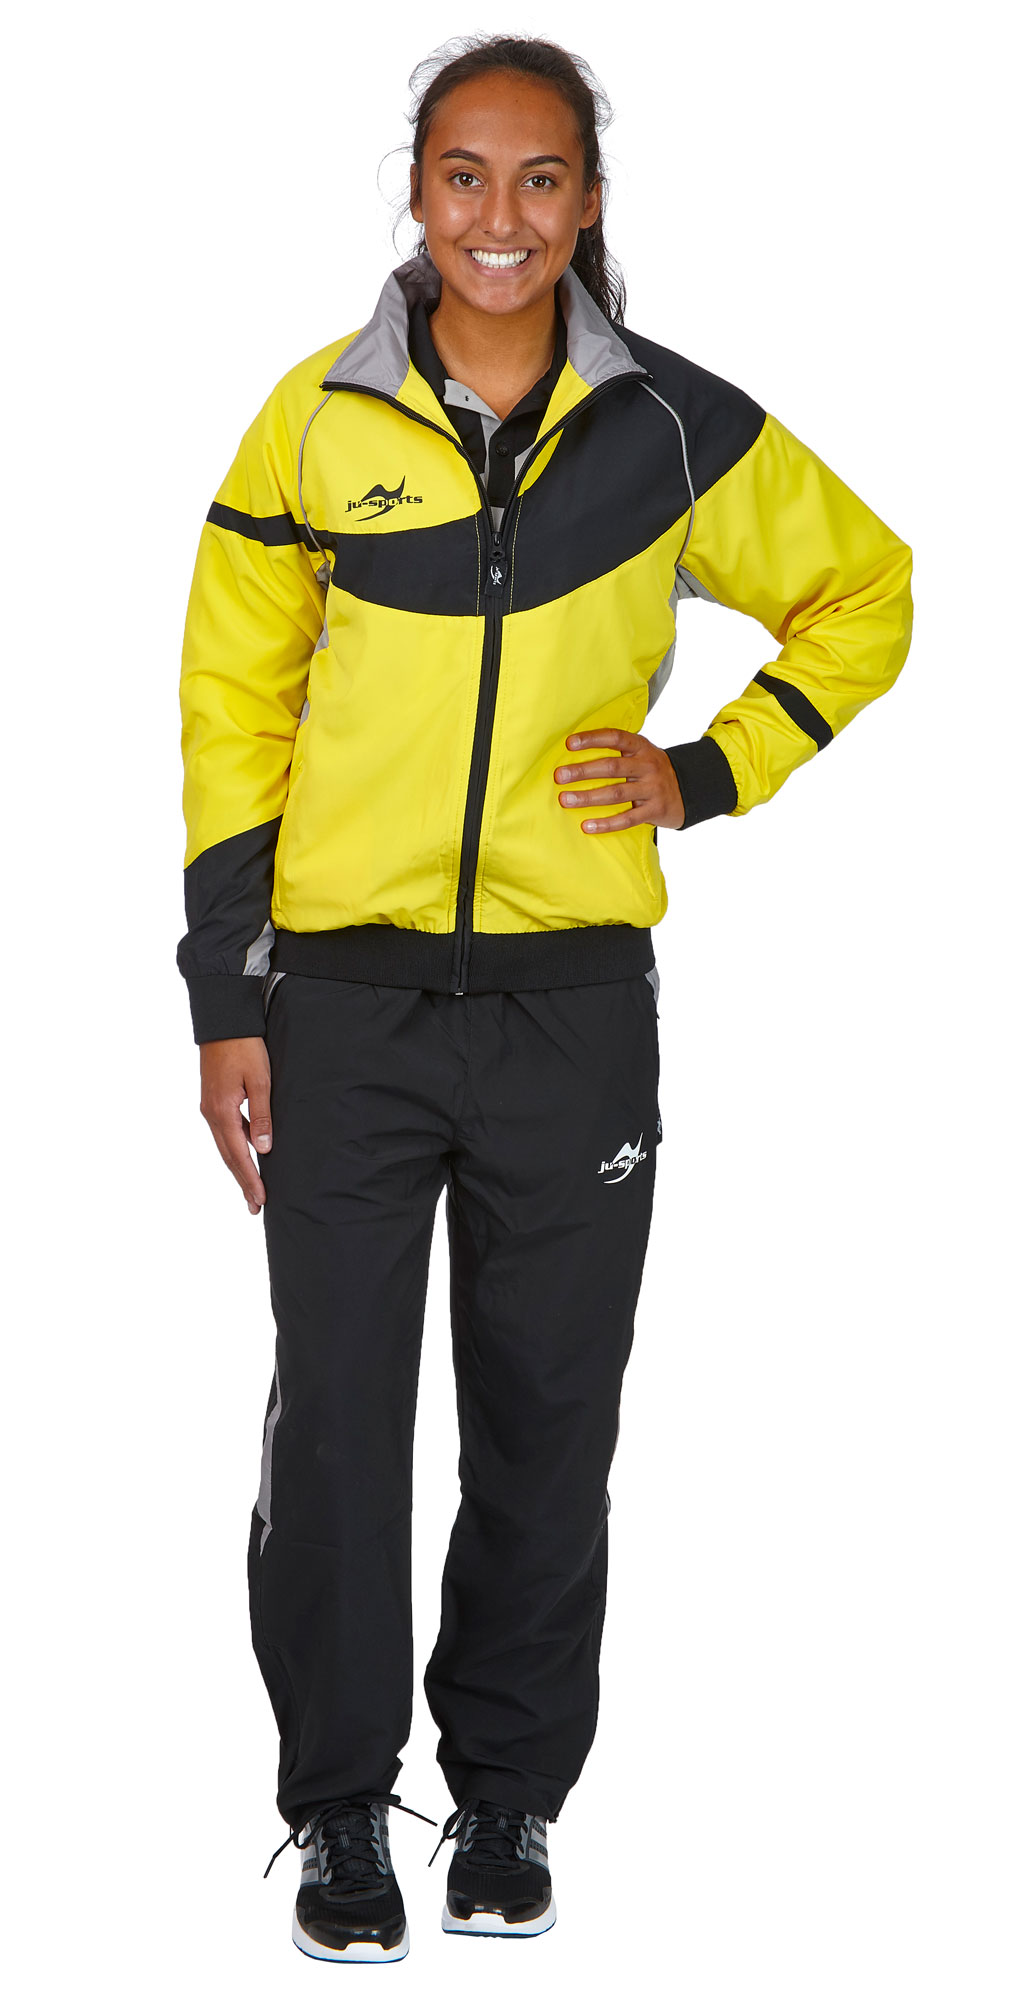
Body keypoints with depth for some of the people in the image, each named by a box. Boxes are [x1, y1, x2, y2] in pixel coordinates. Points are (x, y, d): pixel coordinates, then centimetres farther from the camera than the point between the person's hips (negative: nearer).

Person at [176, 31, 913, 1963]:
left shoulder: (673, 427, 1)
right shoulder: (320, 418, 0)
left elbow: (865, 594, 15)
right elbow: (232, 710, 3)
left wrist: (713, 775, 1)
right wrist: (228, 1004, -1)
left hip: (574, 998, 1)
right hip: (346, 999, 0)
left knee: (551, 1420, 9)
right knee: (334, 1417, 2)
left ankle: (508, 1793, 26)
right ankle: (340, 1805, 19)